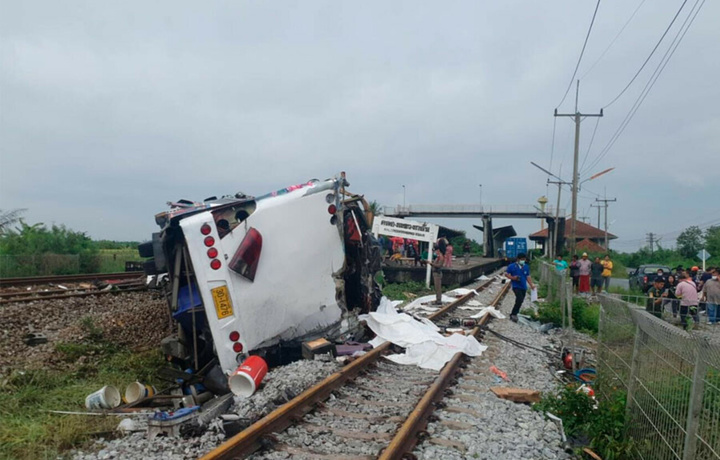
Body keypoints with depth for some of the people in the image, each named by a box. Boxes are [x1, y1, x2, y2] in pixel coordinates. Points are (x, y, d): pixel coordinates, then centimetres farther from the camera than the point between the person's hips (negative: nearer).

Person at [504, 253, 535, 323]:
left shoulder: (526, 267, 9)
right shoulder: (512, 266, -4)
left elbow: (528, 276, 14)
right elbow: (506, 274, 2)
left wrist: (531, 285, 4)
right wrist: (512, 278, -14)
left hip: (523, 287, 6)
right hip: (516, 286, -6)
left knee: (519, 301, 10)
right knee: (520, 299, -23)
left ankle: (513, 315, 26)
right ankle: (514, 314, -11)